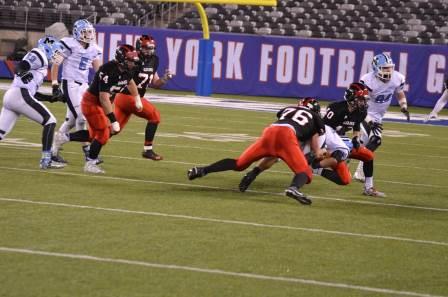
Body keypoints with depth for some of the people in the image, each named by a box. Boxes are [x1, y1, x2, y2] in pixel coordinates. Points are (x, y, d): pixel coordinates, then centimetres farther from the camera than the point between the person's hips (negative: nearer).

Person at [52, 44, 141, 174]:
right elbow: (104, 98, -34)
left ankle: (63, 137, 24)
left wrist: (137, 99, 31)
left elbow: (130, 82, 21)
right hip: (92, 102, -9)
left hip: (100, 104, 9)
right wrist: (113, 120, -35)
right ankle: (90, 164, 7)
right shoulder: (108, 71, -32)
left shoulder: (127, 70, -6)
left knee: (94, 134, 14)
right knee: (103, 133, -7)